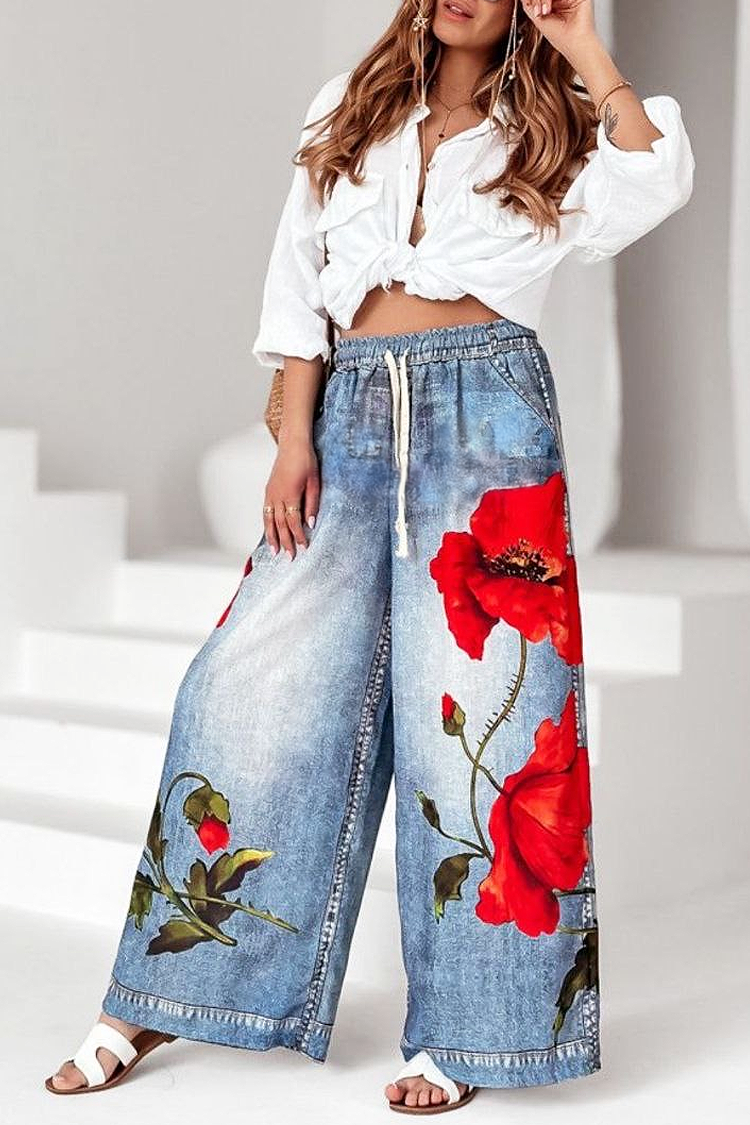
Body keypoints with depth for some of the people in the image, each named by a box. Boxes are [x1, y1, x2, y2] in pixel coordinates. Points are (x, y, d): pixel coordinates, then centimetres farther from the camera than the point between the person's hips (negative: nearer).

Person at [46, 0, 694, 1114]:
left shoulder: (547, 139, 12)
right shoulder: (352, 113, 18)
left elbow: (659, 181, -10)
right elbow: (299, 286, 13)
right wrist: (295, 439, 2)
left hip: (484, 408, -2)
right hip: (350, 410, 2)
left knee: (476, 703, -5)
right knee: (260, 686, -2)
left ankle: (463, 1031, 5)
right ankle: (151, 1008, 7)